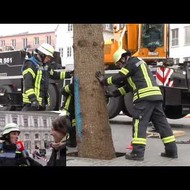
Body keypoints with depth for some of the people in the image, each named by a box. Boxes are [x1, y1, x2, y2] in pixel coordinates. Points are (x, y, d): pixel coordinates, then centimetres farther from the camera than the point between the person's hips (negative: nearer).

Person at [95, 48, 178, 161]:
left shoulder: (132, 62, 2)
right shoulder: (137, 63, 32)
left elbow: (119, 78, -1)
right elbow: (129, 86, 30)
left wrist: (104, 81, 14)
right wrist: (114, 93, 26)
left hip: (145, 96, -9)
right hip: (156, 96, 9)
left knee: (139, 123, -8)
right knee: (161, 123, 8)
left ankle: (138, 153, -10)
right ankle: (172, 151, 9)